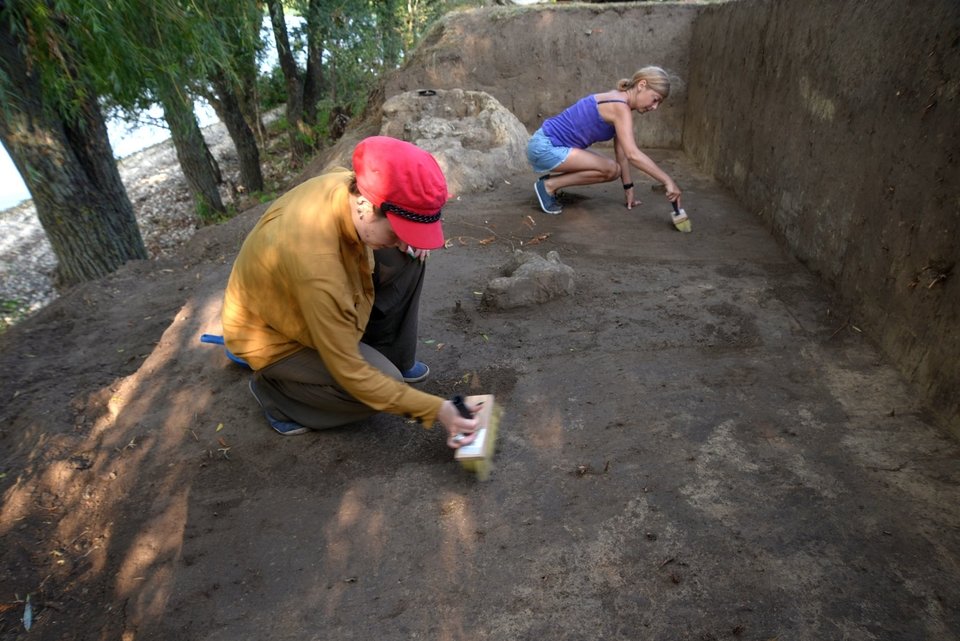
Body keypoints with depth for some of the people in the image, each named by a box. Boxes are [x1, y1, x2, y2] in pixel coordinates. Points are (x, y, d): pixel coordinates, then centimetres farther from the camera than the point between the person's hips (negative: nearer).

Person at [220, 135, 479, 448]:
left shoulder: (350, 183, -21)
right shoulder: (316, 265, -42)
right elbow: (349, 374, -32)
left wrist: (405, 237, -14)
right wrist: (435, 409, -28)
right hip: (270, 334, -7)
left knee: (407, 258, -10)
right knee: (385, 381, -20)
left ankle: (389, 357, 7)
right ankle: (273, 388, 2)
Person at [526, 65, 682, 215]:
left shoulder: (618, 103, 11)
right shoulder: (620, 107, -19)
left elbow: (622, 151, 13)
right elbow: (633, 154, -30)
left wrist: (628, 188, 14)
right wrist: (668, 181, -29)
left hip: (551, 146, 10)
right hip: (545, 147, -10)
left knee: (613, 170, 8)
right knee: (610, 169, -18)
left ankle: (552, 181, 12)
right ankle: (549, 185, -7)